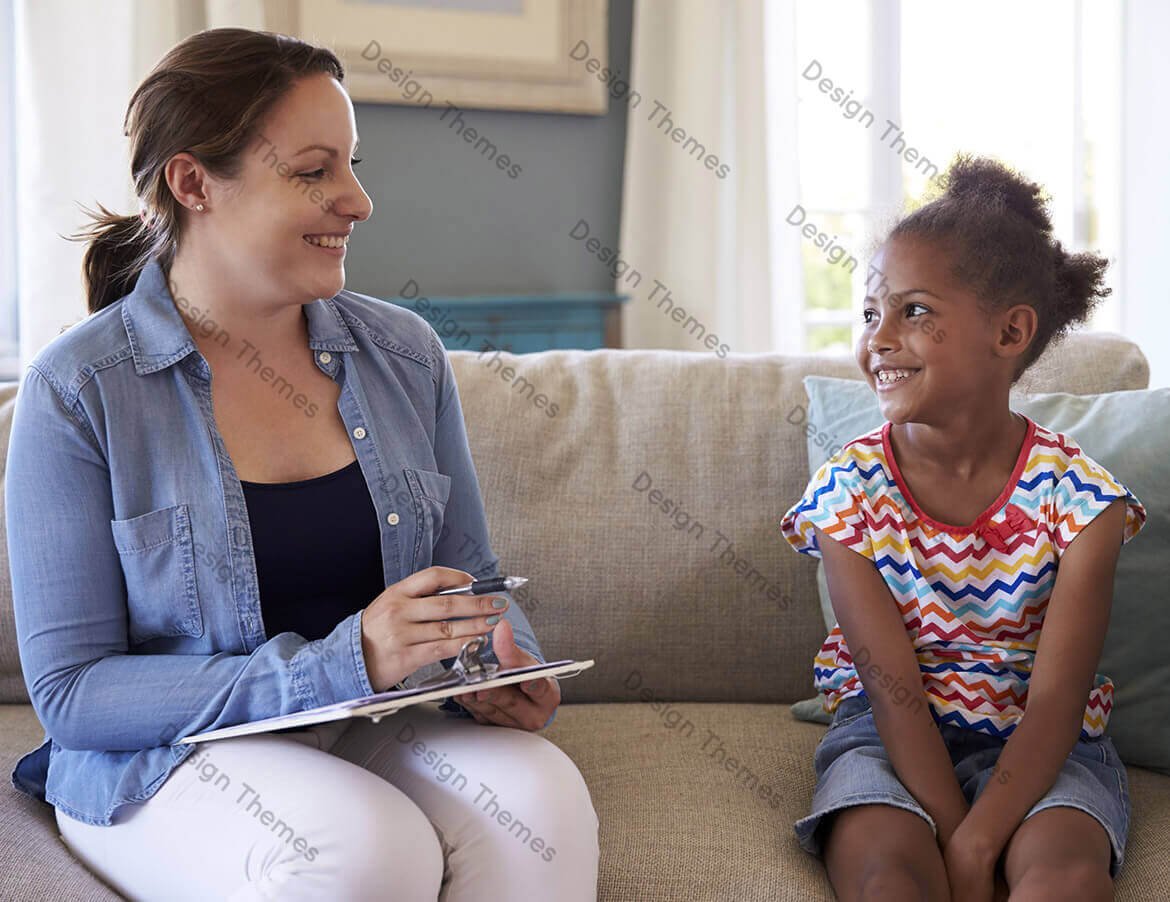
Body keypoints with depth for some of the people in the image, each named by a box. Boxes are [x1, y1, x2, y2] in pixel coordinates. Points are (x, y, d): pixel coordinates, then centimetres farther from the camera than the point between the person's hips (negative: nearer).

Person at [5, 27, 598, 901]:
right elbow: (70, 689, -12)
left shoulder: (404, 353, 4)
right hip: (165, 759, -3)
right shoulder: (78, 392, -10)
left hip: (380, 730, 4)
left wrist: (503, 664, -11)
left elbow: (469, 574, 14)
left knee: (540, 796, -28)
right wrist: (340, 665, -24)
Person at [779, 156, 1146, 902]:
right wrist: (953, 841, -22)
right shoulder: (848, 490, -9)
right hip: (889, 734, 0)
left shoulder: (1076, 493, -11)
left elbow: (1056, 697, -15)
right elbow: (895, 688, -13)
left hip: (1033, 743, 0)